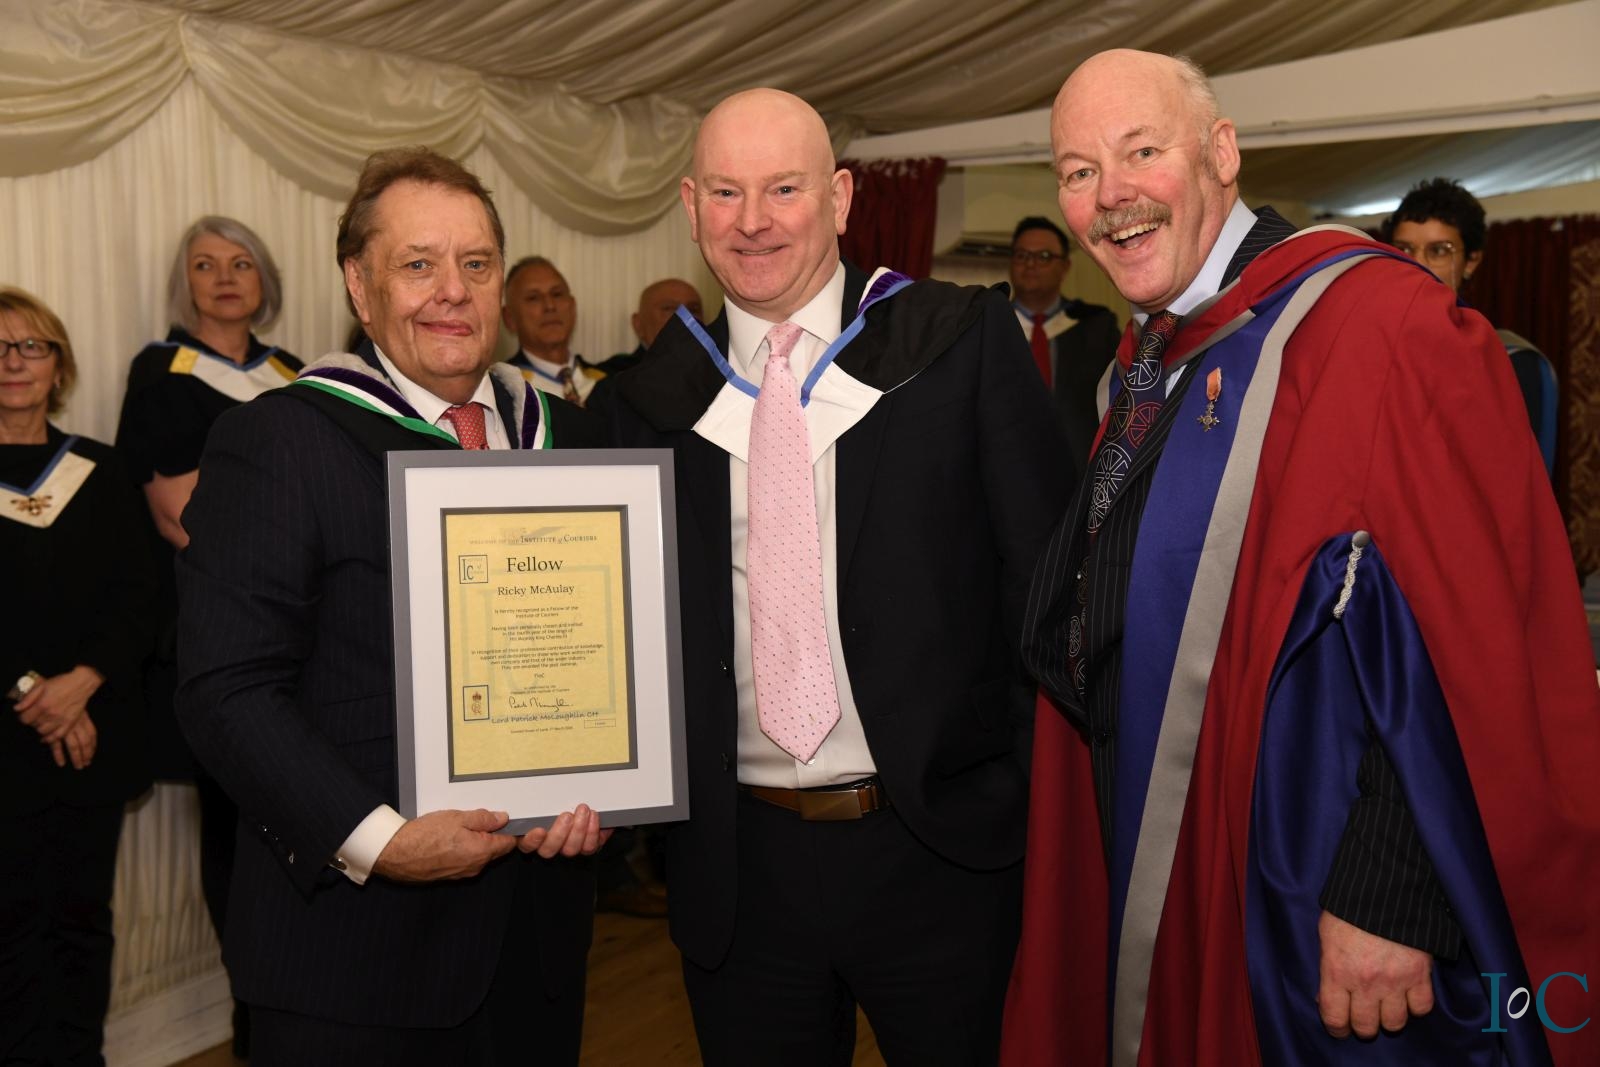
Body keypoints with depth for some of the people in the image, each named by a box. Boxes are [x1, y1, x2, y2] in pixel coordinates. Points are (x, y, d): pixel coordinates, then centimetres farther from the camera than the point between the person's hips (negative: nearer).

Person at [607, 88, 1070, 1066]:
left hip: (943, 848, -2)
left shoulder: (963, 343, -4)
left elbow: (1049, 578, -5)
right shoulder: (656, 399, 4)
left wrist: (1043, 801, -7)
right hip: (740, 869, 3)